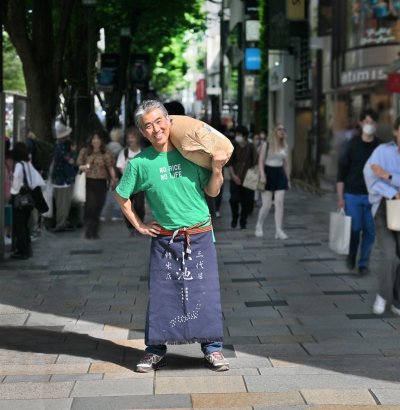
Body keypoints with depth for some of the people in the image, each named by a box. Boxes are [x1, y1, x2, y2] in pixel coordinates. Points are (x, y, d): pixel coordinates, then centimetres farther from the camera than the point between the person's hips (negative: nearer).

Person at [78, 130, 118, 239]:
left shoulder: (106, 153, 7)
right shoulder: (84, 152, 9)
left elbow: (110, 167, 1)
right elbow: (79, 166, 10)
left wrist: (114, 179, -12)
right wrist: (84, 167, -12)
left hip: (101, 183, 1)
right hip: (88, 182, -1)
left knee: (98, 207, 2)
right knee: (90, 205, -13)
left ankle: (94, 231, 15)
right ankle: (88, 230, -3)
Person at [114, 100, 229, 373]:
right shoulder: (140, 163, -2)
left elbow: (212, 191, 4)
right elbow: (122, 196, 11)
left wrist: (217, 168, -12)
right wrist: (139, 226, 6)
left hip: (200, 237, 0)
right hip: (164, 240, 0)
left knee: (206, 291, 0)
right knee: (161, 294, 3)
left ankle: (213, 348, 11)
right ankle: (156, 351, 15)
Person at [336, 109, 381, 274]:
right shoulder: (351, 145, -2)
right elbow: (341, 172, -1)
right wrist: (340, 197, -5)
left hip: (372, 196, 2)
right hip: (352, 195, -2)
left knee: (370, 231, 1)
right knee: (354, 228, 0)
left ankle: (363, 263, 13)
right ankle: (351, 255, 26)